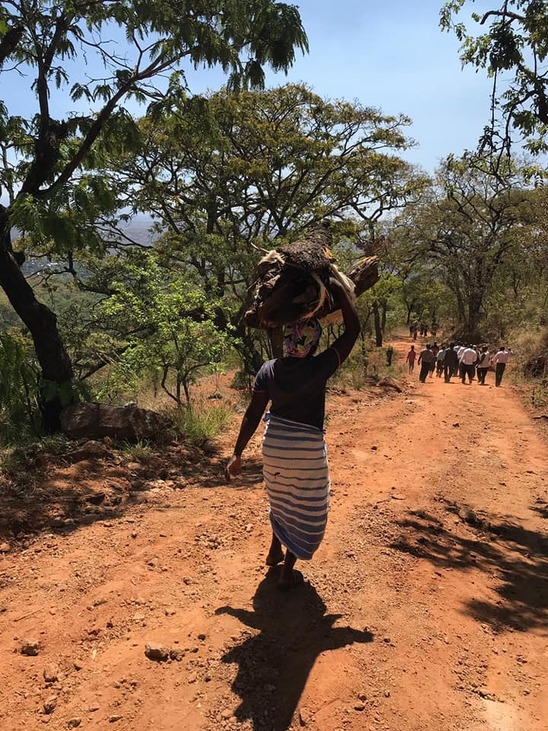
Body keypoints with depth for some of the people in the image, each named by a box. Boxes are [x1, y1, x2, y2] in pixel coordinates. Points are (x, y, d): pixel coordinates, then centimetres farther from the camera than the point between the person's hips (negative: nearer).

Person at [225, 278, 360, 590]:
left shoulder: (268, 370, -8)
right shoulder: (319, 368, -18)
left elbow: (253, 415, -6)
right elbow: (353, 329, -12)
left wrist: (238, 455, 1)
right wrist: (337, 287, -8)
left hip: (274, 445, 5)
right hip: (308, 448, -4)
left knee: (281, 499, 29)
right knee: (305, 510, 14)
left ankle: (275, 551, 45)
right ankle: (288, 572, 22)